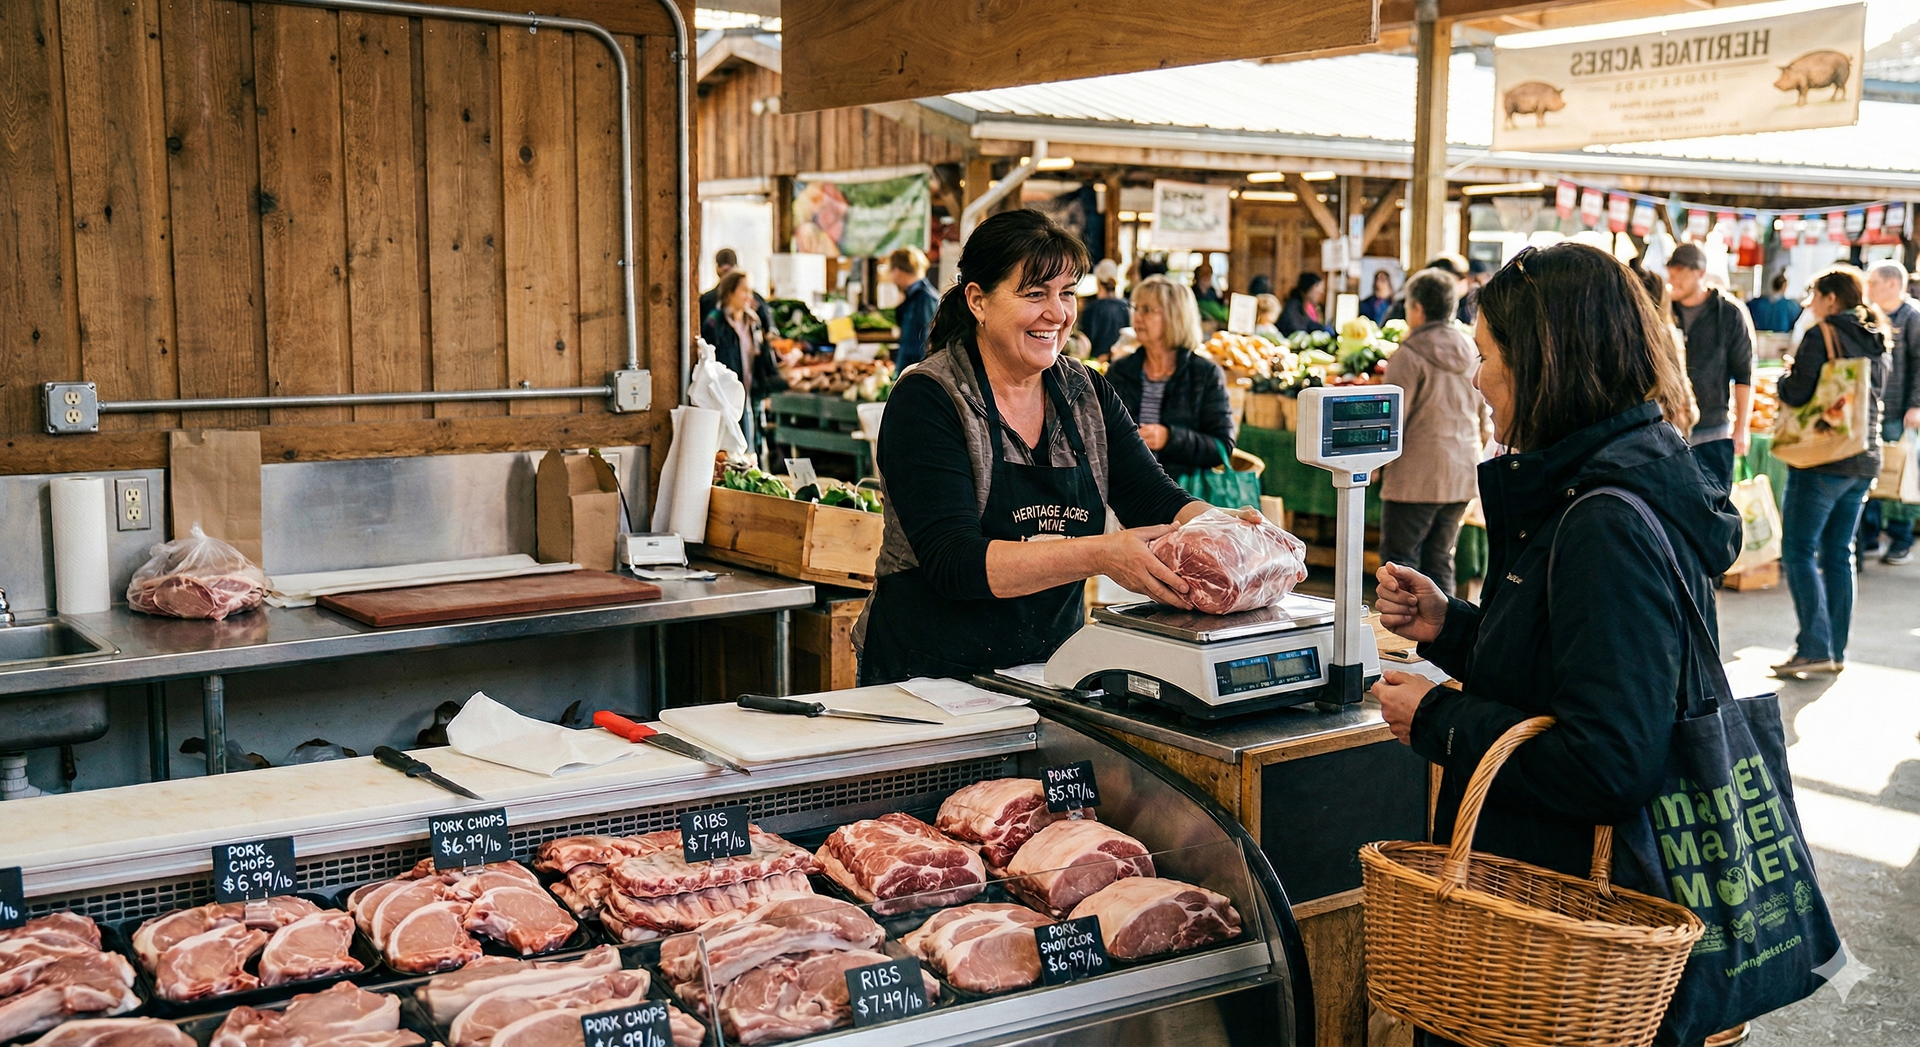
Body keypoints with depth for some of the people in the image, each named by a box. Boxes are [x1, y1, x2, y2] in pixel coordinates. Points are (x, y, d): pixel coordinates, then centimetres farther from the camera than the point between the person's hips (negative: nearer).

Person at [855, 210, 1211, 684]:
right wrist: (1100, 556, -31)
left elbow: (1159, 502, 2)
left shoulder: (1087, 394, 9)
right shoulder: (926, 401, -9)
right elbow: (953, 562, -19)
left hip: (1052, 674, 6)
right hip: (931, 677, -5)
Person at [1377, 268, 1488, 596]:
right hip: (1463, 473, 7)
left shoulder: (1409, 355, -10)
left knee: (1400, 561, -1)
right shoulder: (1471, 353, 9)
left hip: (1416, 474, -7)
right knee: (1440, 562, 13)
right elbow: (1483, 413, 17)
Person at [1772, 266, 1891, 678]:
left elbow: (1796, 394, -17)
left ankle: (1814, 648, -8)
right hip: (1865, 460, 8)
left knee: (1798, 551, -3)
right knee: (1839, 553, 12)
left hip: (1822, 459, -8)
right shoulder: (1877, 342, 13)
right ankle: (1837, 650, 14)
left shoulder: (1821, 335, -11)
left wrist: (1786, 377, 4)